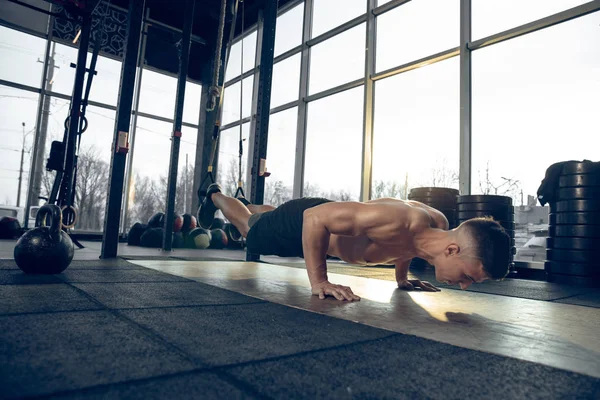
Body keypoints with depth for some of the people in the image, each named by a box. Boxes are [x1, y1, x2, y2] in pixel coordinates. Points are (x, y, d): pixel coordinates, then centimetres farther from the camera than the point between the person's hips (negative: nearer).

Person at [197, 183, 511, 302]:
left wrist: (402, 278, 5)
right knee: (249, 229, 27)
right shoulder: (396, 220, -47)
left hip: (327, 219, 6)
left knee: (264, 217, 37)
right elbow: (315, 217, -39)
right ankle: (215, 196, 54)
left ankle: (248, 203, 68)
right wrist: (318, 282, -36)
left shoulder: (439, 224, -20)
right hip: (302, 221, -6)